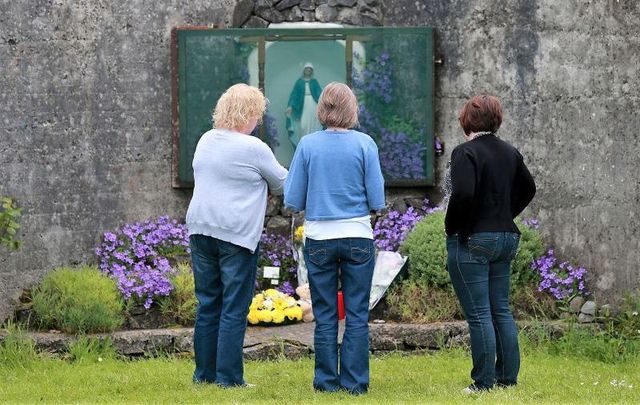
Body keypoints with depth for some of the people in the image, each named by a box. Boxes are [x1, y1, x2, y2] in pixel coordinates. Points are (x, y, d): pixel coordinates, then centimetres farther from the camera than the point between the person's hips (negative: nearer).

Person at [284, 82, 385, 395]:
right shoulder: (364, 144, -6)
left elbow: (292, 201, -2)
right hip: (358, 237, -1)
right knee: (357, 315, 6)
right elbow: (377, 201, -6)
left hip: (319, 239, 1)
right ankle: (355, 382, 7)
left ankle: (327, 381, 12)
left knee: (325, 316, 10)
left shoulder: (308, 145, -4)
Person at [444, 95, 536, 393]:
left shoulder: (466, 152, -14)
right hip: (505, 239, 7)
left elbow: (463, 194, -25)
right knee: (501, 310, 14)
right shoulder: (510, 153, 9)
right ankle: (508, 377, 16)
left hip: (471, 242, -7)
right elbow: (528, 189, 20)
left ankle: (484, 381, -1)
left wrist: (451, 227, -11)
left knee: (478, 315, -3)